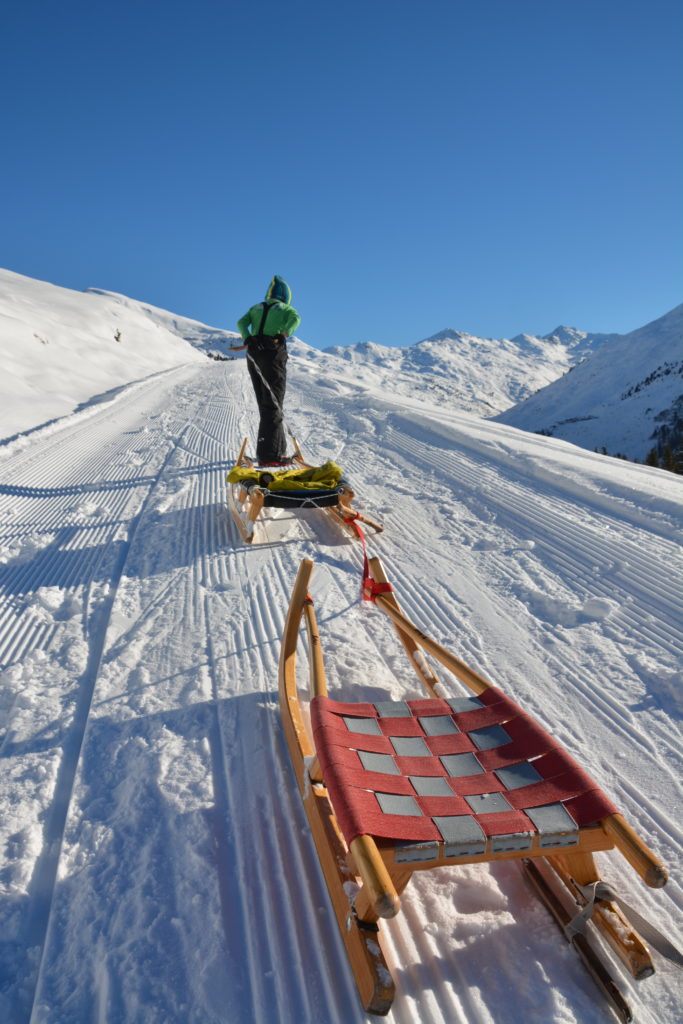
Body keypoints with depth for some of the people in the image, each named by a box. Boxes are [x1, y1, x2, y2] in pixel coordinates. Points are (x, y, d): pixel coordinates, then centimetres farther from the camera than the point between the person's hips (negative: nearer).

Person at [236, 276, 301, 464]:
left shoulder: (256, 308, 24)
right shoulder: (286, 308, 14)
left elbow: (241, 323, 5)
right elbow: (296, 318, -10)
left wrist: (248, 339, -10)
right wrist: (283, 335, -23)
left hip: (254, 353, 4)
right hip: (274, 352, -4)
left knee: (265, 403, 10)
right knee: (273, 404, -6)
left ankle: (278, 449, 14)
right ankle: (268, 453, -16)